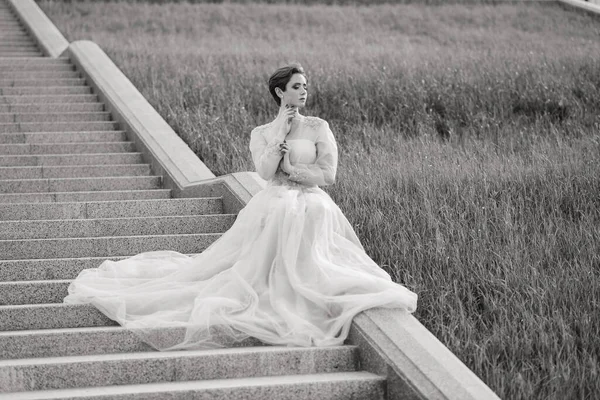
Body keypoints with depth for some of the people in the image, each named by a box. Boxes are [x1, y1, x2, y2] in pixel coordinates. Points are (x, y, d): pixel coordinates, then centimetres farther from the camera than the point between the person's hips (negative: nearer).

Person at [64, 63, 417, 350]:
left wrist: (288, 167, -7)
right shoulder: (262, 134, 9)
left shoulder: (318, 128, 6)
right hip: (273, 211, 0)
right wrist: (281, 133, -8)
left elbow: (328, 175, -4)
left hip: (312, 213, 0)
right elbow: (265, 171, -10)